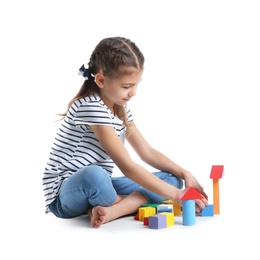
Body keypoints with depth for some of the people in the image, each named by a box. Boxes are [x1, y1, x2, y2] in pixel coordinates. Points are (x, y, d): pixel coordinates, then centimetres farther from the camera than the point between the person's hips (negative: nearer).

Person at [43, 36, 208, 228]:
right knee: (93, 175, -44)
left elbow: (147, 152, 11)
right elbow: (127, 167, -25)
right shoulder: (91, 107, -22)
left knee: (172, 178, -1)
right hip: (66, 193, -8)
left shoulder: (121, 109, 7)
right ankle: (131, 204, -11)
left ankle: (111, 211, -22)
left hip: (98, 187, 9)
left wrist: (183, 174, -3)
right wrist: (175, 194, -24)